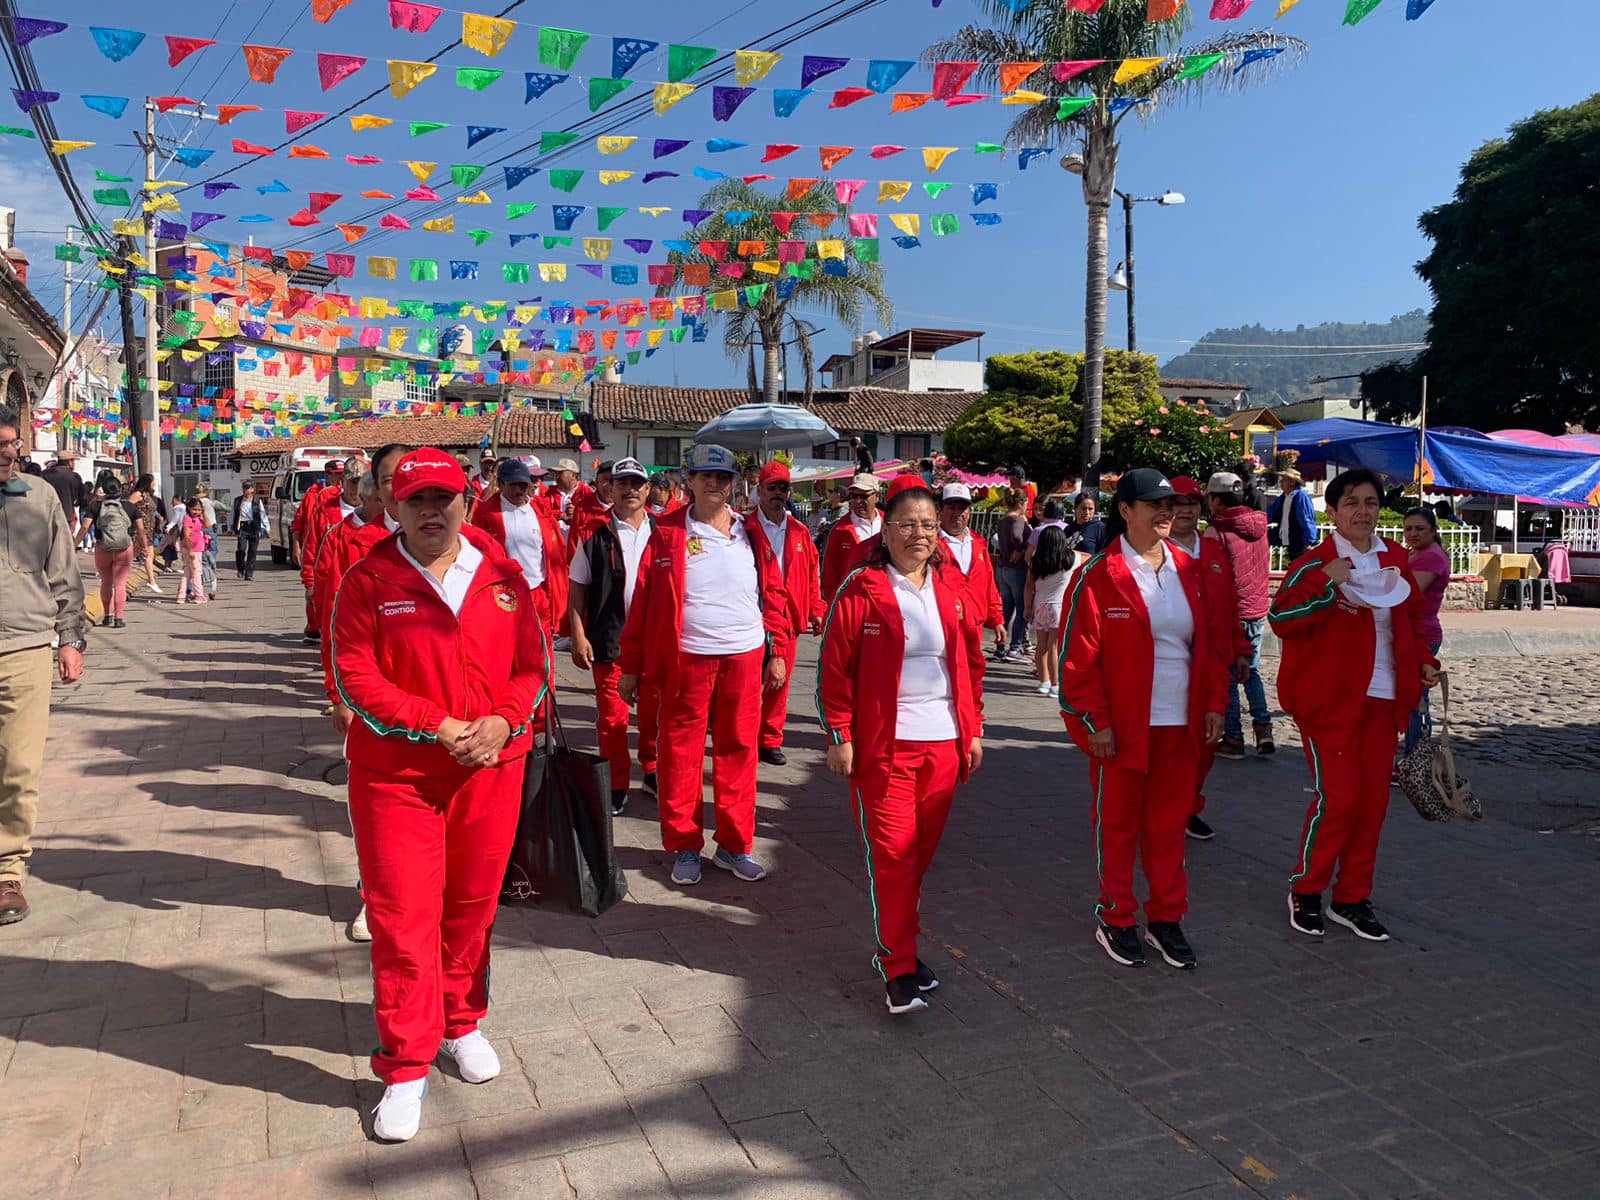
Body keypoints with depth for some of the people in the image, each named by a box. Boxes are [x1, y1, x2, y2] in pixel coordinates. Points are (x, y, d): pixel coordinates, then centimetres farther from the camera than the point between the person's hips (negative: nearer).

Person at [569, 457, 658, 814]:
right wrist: (579, 637, -7)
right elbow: (577, 588, 0)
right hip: (609, 640, -2)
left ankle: (652, 770, 30)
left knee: (653, 708, 12)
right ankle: (617, 785, 16)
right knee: (612, 715, 4)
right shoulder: (595, 534, -1)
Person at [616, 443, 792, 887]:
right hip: (686, 659, -2)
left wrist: (778, 651, 4)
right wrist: (630, 666, -2)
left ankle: (734, 845, 21)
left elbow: (774, 593, 10)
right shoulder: (668, 533, 0)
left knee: (738, 750, 8)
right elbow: (643, 600, 0)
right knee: (681, 752, 5)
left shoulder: (751, 534, 8)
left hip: (745, 658, 2)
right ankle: (684, 847, 19)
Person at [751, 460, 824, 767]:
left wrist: (816, 610, 7)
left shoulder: (799, 533, 11)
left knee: (779, 683, 8)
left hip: (787, 618, 4)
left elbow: (811, 574, 13)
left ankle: (770, 741, 19)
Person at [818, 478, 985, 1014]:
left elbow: (971, 663, 16)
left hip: (942, 743, 5)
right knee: (891, 851, -3)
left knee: (921, 850, 12)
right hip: (883, 744, -5)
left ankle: (897, 945, 28)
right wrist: (839, 736, -9)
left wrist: (974, 729, 12)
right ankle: (899, 968, 5)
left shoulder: (950, 592, 9)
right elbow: (834, 668, -6)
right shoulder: (861, 589, -6)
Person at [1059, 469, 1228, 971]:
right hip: (1122, 726, -5)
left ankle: (1165, 919, 29)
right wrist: (1095, 721, -13)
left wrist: (1214, 702, 5)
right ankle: (1115, 921, 24)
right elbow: (1078, 655, -12)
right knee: (1118, 825, 9)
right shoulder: (1099, 576, -10)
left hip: (1181, 724, 5)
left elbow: (1213, 642, 12)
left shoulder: (1189, 571, 7)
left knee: (1170, 824, 14)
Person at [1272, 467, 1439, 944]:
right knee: (1338, 796, -9)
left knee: (1373, 798, 8)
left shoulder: (1396, 561, 12)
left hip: (1383, 699, 6)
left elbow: (1412, 620, 24)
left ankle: (1352, 898, 22)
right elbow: (1280, 618, -21)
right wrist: (1327, 583, -30)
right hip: (1330, 698, -6)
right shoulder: (1316, 563, -8)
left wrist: (1424, 661, 9)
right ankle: (1305, 890, 11)